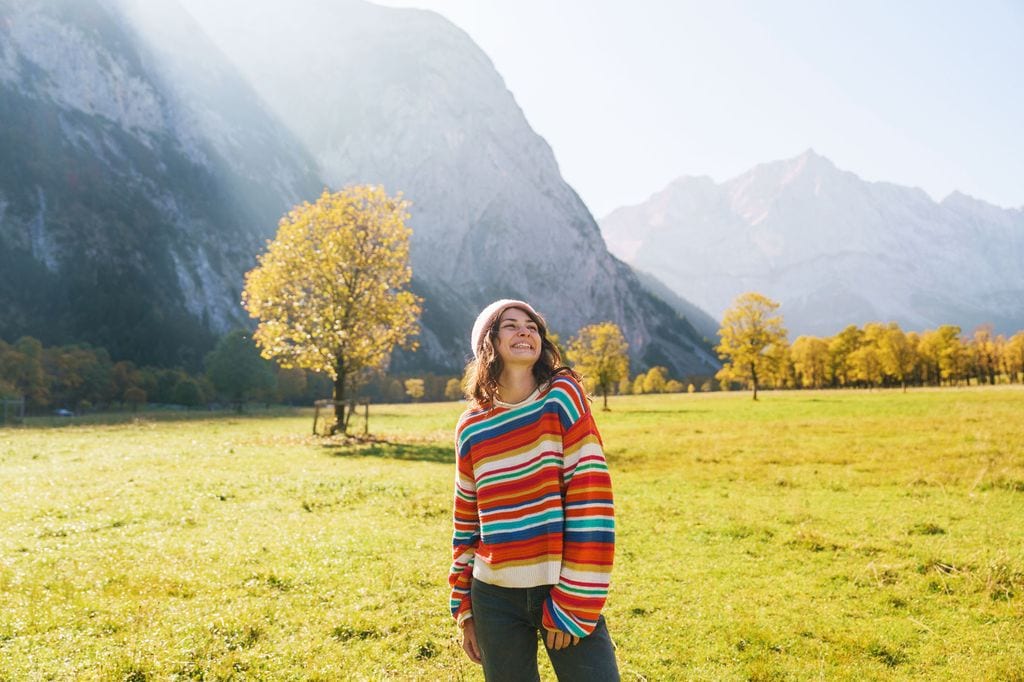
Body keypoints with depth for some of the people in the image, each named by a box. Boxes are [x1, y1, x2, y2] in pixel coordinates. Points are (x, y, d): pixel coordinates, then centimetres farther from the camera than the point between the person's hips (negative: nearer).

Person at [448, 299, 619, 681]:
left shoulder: (563, 397, -7)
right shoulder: (472, 427, 2)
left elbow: (591, 501, -11)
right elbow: (466, 521, 11)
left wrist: (573, 602, -12)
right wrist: (465, 610, 13)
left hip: (564, 591, -2)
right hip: (496, 599, 3)